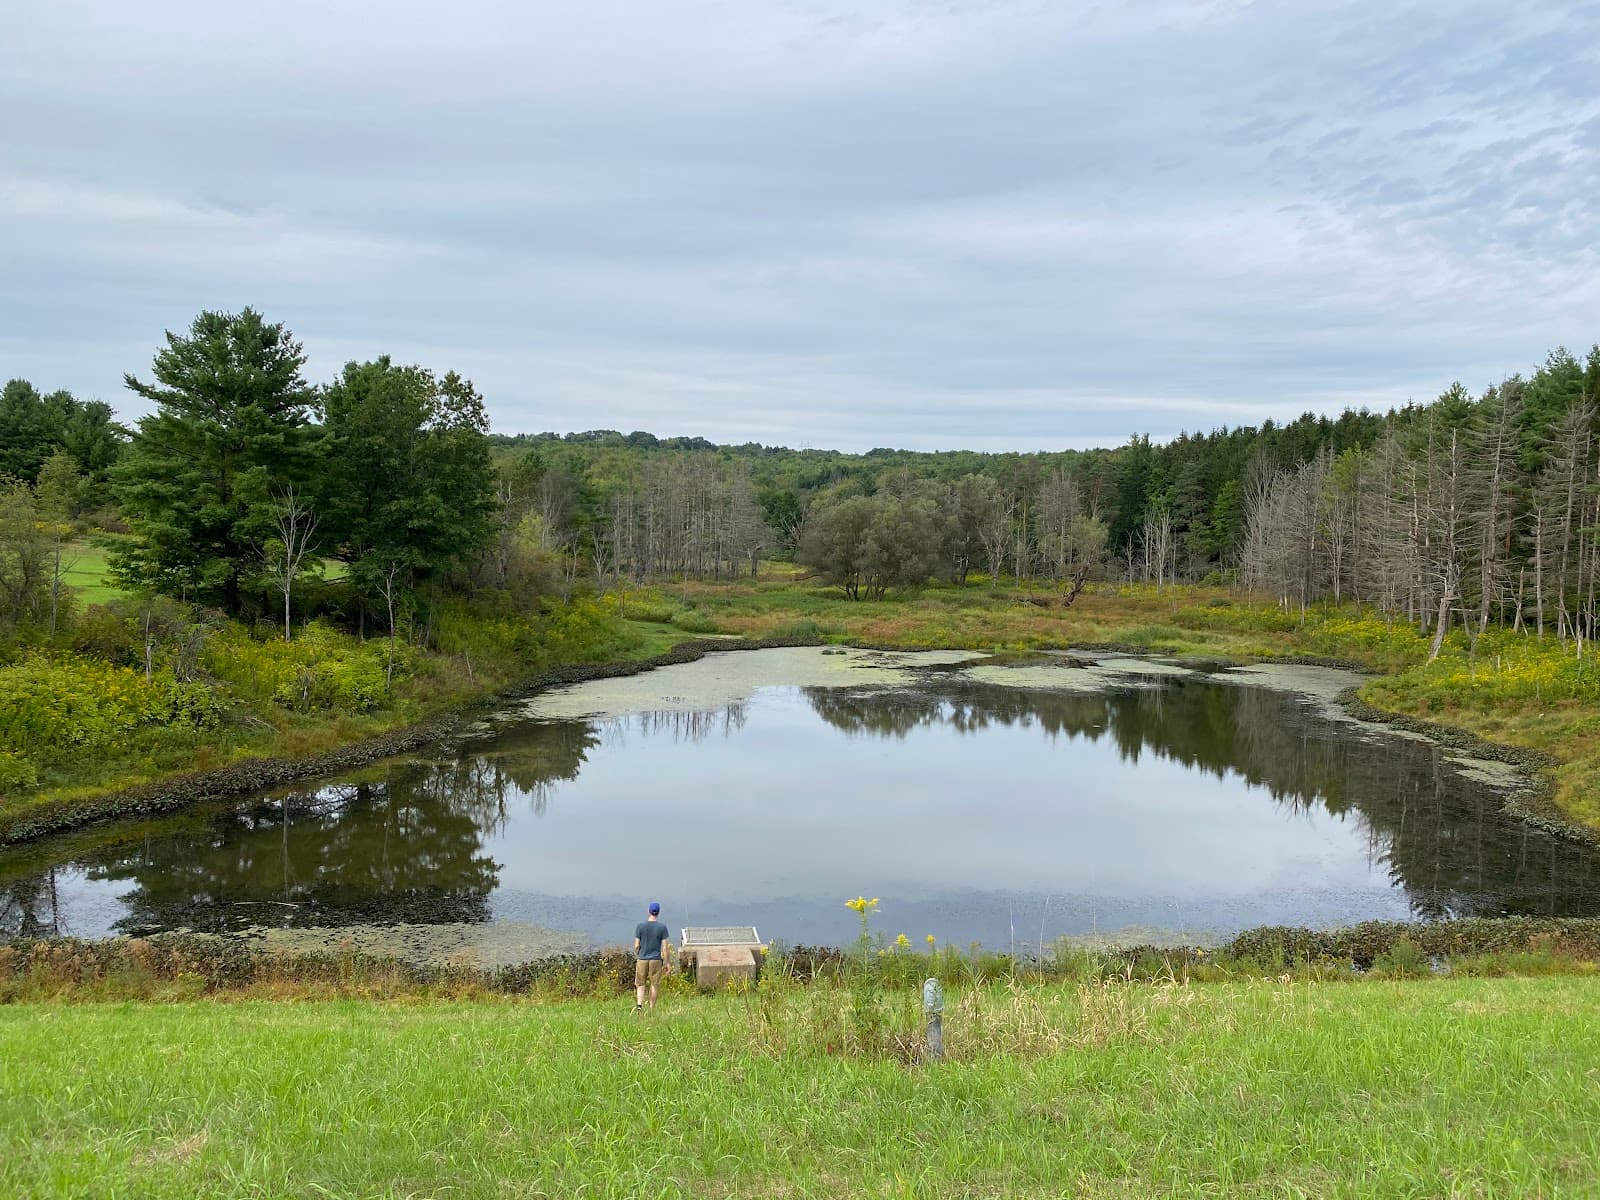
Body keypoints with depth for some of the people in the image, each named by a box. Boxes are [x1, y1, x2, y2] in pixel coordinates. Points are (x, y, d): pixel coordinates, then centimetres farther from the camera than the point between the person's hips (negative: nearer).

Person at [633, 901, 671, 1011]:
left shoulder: (641, 925, -2)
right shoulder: (662, 926, -4)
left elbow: (636, 946, -1)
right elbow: (664, 947, -5)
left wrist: (636, 957, 15)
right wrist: (666, 963, 2)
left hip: (642, 959, 1)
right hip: (656, 960, -1)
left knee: (640, 984, 10)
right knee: (654, 985, 9)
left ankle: (639, 1005, -9)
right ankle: (651, 1008, 12)